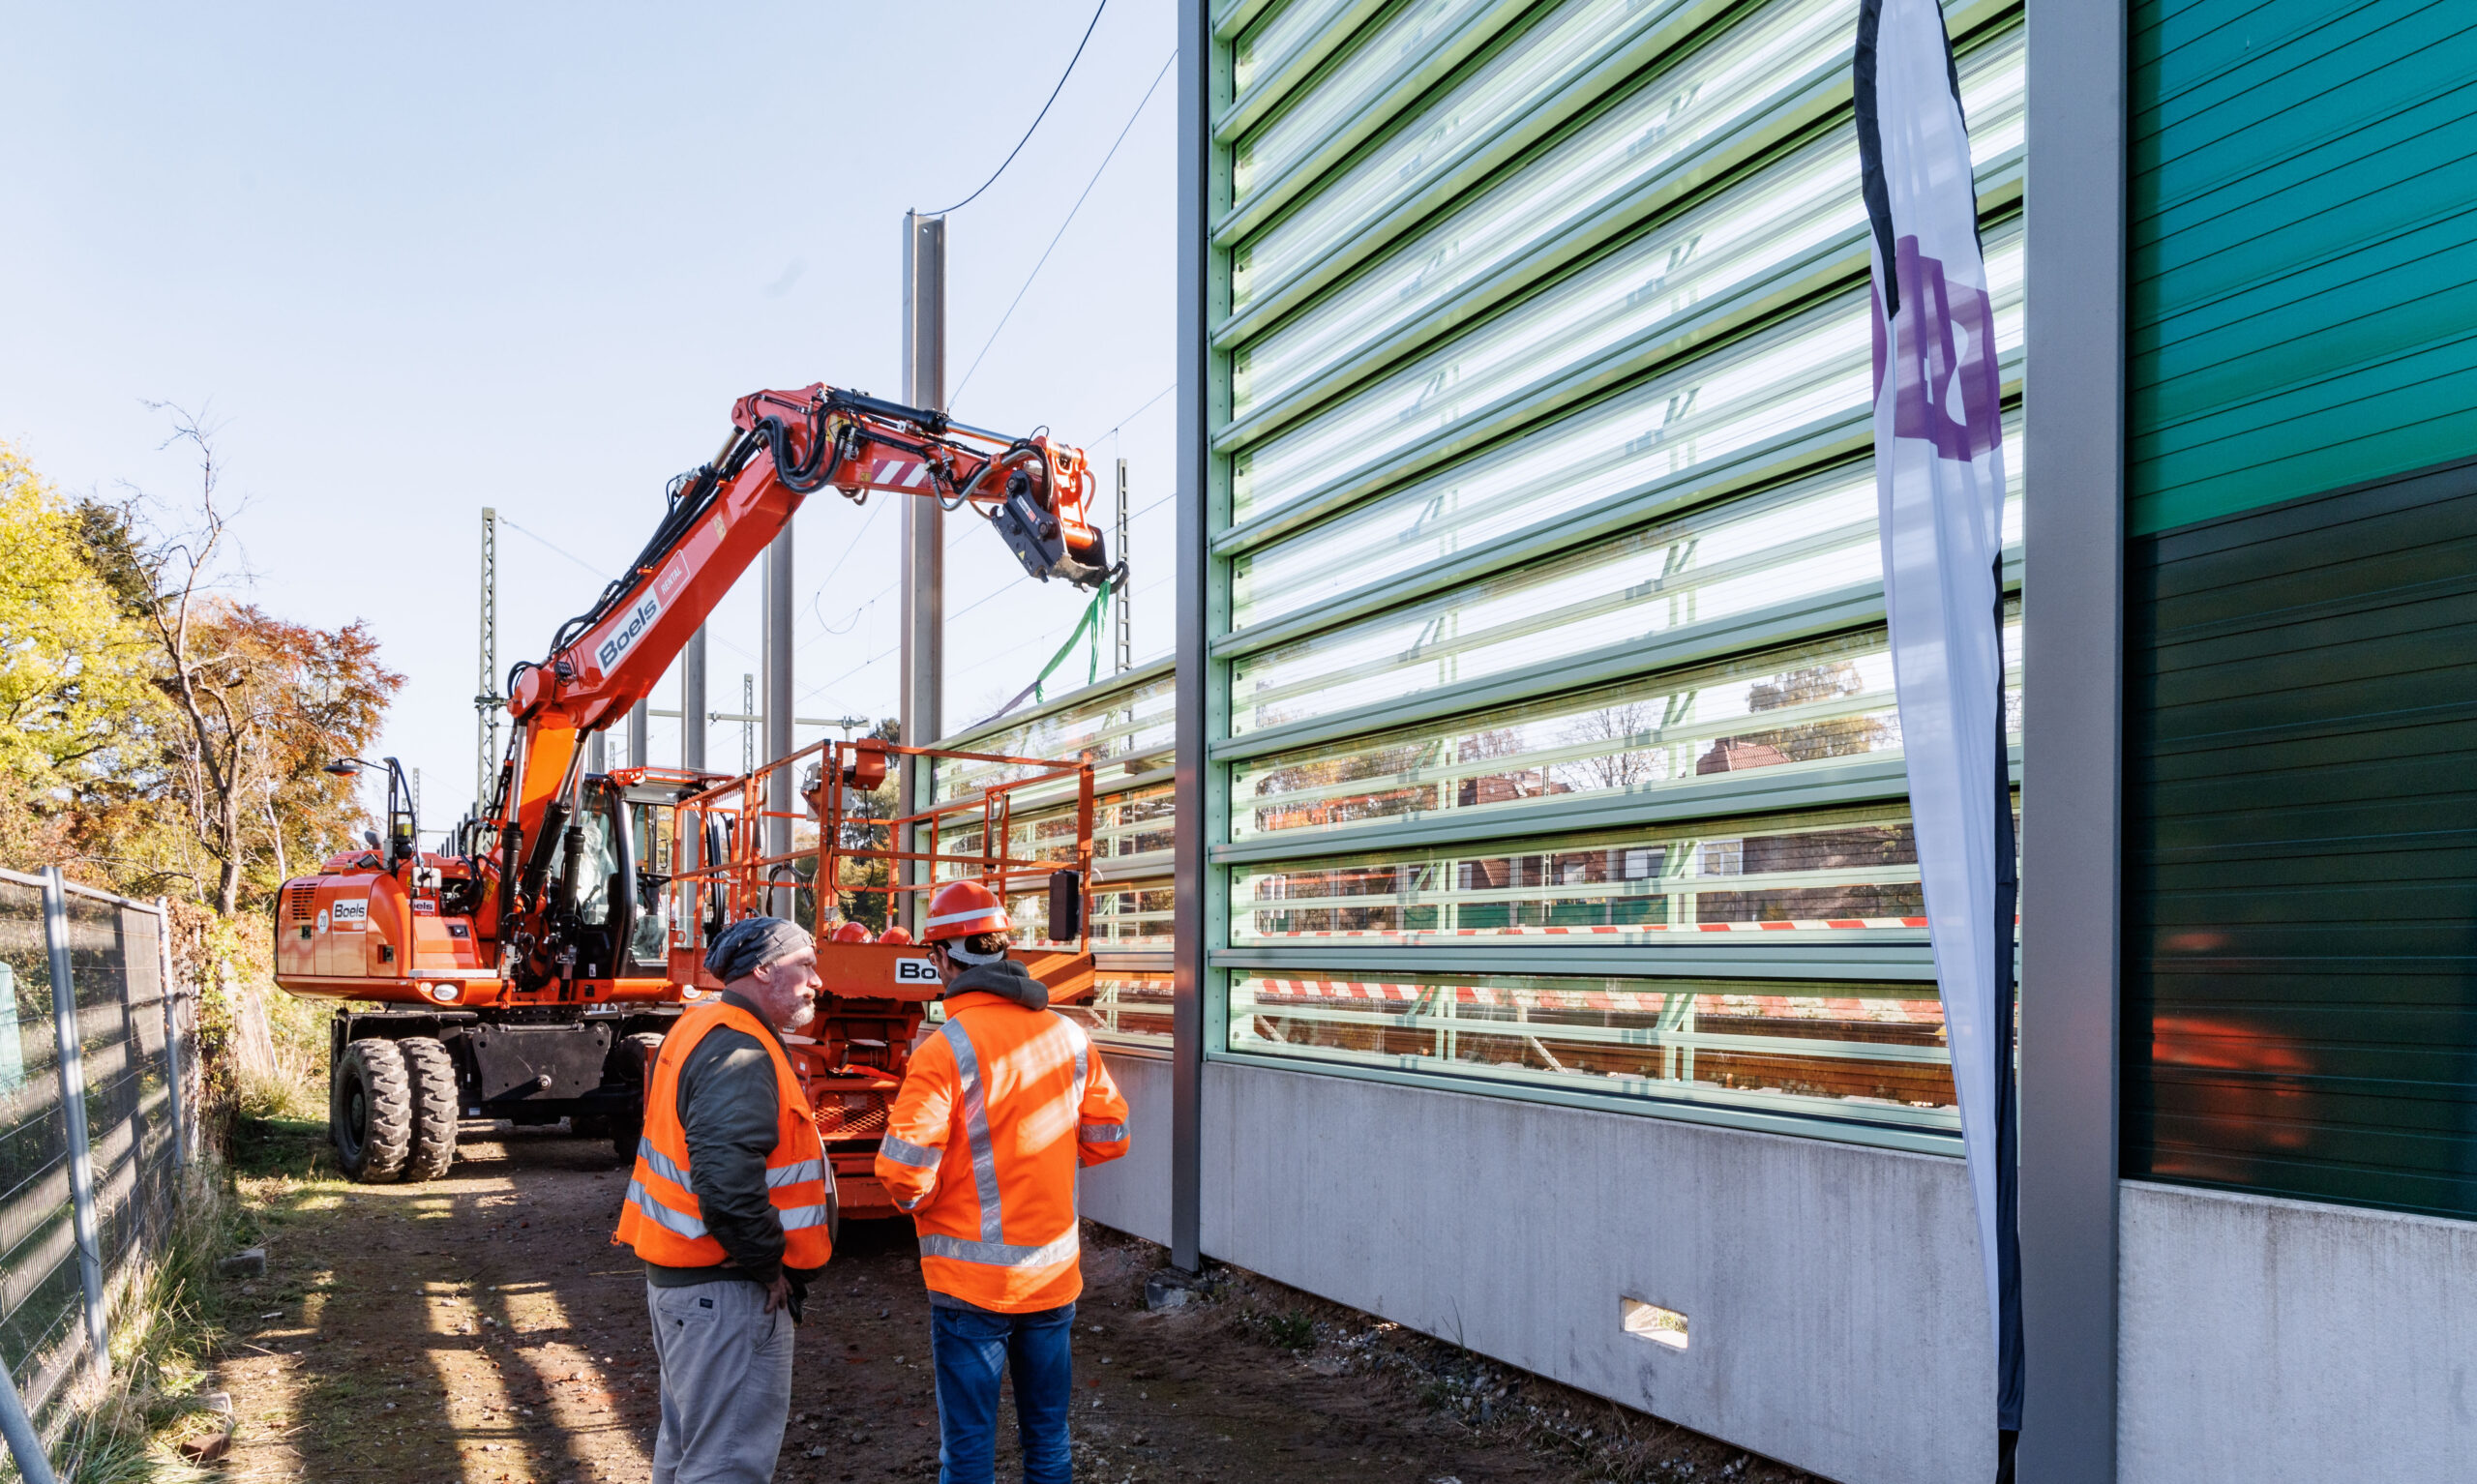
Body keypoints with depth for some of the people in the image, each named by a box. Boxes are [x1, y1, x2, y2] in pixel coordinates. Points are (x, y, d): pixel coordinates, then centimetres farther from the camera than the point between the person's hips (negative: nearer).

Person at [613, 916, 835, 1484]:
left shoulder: (698, 1028, 13)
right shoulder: (740, 1053, -21)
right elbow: (727, 1176, -33)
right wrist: (768, 1265, -21)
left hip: (677, 1274, 11)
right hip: (724, 1288, -11)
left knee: (687, 1436, 24)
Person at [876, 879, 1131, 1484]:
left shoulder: (944, 1049, -17)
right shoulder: (1069, 1036, 0)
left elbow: (904, 1169, -21)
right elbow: (1108, 1135, 9)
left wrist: (917, 1200, 1)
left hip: (972, 1280, -5)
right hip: (1055, 1273, 5)